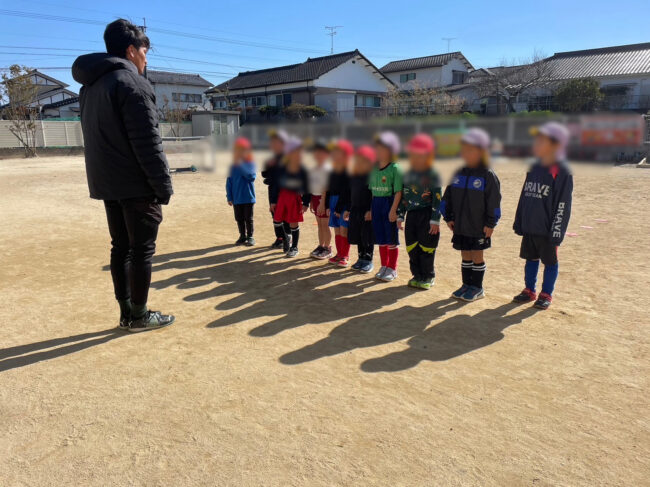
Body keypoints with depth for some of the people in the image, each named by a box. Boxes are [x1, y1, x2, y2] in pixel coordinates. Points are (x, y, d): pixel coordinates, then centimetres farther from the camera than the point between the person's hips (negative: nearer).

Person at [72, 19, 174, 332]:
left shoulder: (89, 86, 17)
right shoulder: (130, 82, -12)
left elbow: (98, 139, 18)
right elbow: (147, 143, -18)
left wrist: (106, 177, 19)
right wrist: (164, 186, -14)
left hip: (106, 183, 9)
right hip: (136, 184, -8)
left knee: (120, 247, 12)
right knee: (142, 249, 0)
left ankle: (126, 313, 20)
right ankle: (139, 316, 8)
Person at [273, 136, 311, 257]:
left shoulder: (302, 171, -8)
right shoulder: (282, 169, -6)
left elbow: (307, 188, -4)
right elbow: (277, 185, 2)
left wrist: (306, 203, -6)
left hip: (296, 198, -2)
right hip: (282, 196, 2)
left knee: (294, 224, 5)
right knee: (277, 221, 5)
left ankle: (294, 247, 22)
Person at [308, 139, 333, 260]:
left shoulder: (328, 169, -13)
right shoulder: (313, 169, 11)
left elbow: (326, 187, -16)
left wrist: (322, 202, -20)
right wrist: (311, 201, 13)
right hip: (315, 197, 8)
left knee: (325, 224, -1)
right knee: (319, 223, 14)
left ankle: (327, 249, 8)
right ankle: (320, 246, 22)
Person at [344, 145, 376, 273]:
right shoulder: (353, 176, 10)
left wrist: (371, 211, -20)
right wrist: (348, 210, 16)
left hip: (367, 212, -7)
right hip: (355, 210, 7)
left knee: (368, 237, 1)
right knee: (357, 236, 13)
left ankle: (368, 260, 13)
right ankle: (361, 258, 26)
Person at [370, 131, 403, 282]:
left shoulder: (395, 168, -10)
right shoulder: (374, 169, 10)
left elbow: (398, 191, -14)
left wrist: (393, 210, -19)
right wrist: (371, 209, 12)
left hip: (389, 203, -6)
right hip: (376, 204, 6)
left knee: (391, 239, 4)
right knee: (381, 238, 13)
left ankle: (392, 269, 16)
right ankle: (384, 266, 26)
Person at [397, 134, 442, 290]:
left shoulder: (432, 175, -7)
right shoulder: (408, 175, 11)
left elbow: (437, 198, -9)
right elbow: (403, 196, 16)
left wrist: (435, 220, -13)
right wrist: (400, 216, 13)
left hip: (427, 216, -5)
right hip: (411, 215, 6)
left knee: (426, 248, 0)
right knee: (412, 247, 7)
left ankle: (428, 277, 14)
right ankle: (417, 275, 21)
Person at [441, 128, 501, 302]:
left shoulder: (488, 175, -9)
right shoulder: (458, 173, 6)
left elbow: (493, 201, -10)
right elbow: (448, 197, 9)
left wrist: (490, 223, -12)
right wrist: (448, 217, 5)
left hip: (479, 227, -5)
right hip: (460, 225, 5)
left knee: (477, 256, 6)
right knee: (465, 255, 13)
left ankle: (477, 288, 19)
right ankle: (467, 285, 26)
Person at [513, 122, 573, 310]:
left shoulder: (562, 171, -12)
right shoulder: (534, 168, 9)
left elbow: (563, 205, -14)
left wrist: (556, 231, -16)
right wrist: (519, 223, 14)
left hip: (547, 230, -6)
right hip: (529, 227, 6)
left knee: (550, 261, 8)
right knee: (531, 259, 16)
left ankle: (546, 294, 20)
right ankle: (529, 290, 29)